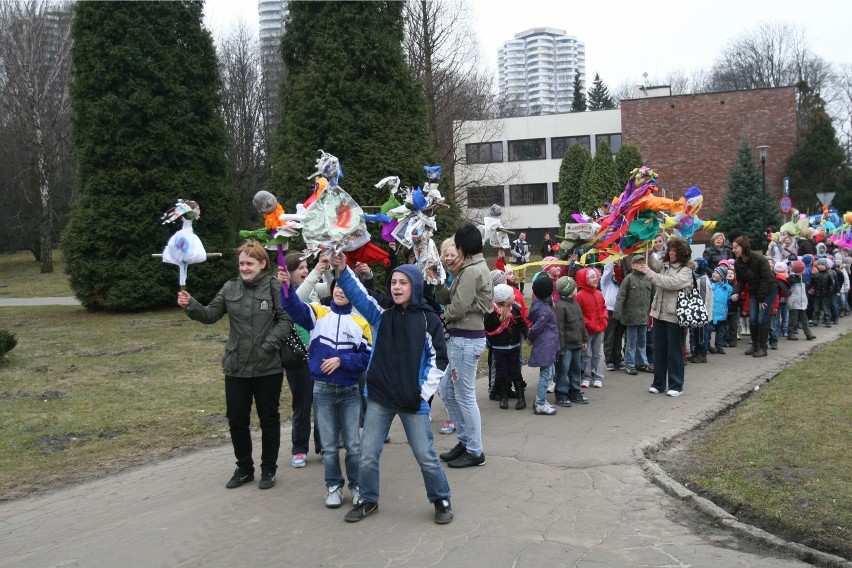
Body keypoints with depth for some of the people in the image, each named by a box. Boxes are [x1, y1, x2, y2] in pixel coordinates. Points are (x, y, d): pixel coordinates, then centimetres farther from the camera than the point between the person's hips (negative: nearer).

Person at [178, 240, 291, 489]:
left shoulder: (274, 288, -9)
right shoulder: (230, 288, 2)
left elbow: (286, 320, -10)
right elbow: (211, 315, 1)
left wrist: (269, 344, -20)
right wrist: (190, 305, -16)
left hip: (268, 368, -3)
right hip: (236, 368, 4)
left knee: (269, 419, 10)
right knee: (236, 420, 11)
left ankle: (268, 469, 26)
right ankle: (244, 468, 29)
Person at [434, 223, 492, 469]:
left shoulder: (471, 271, -16)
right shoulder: (474, 268, 14)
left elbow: (457, 308, -19)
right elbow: (447, 299, 13)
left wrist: (444, 314, 1)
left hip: (466, 339, -10)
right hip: (462, 338, 10)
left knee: (465, 396, 0)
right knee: (446, 390, 17)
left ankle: (475, 452, 12)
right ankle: (465, 441, 27)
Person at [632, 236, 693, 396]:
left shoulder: (686, 271, -9)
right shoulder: (665, 265, 11)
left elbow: (671, 282, -23)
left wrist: (649, 273, -23)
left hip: (674, 316, -6)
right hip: (660, 314, 6)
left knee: (674, 351, 2)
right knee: (659, 350, 11)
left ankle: (676, 385, 12)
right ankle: (658, 383, 20)